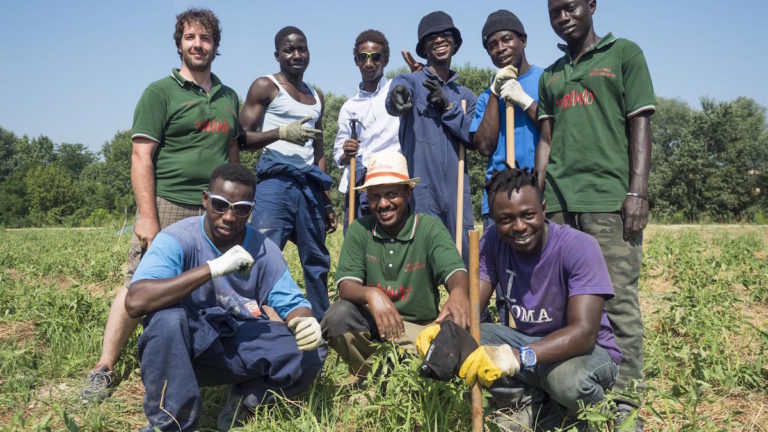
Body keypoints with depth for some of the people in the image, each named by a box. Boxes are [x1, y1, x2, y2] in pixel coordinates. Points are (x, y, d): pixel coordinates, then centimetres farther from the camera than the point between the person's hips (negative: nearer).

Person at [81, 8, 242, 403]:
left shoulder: (228, 97, 18)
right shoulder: (160, 92, 2)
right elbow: (142, 156, -5)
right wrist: (147, 216, -14)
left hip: (215, 212, 4)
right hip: (168, 207, -4)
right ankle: (103, 370, 8)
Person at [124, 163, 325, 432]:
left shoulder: (263, 250, -5)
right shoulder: (177, 240, -18)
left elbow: (291, 302, -3)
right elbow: (135, 302, -33)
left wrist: (306, 322, -30)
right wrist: (214, 267, -37)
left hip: (242, 342, 4)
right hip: (188, 345, -3)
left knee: (311, 352, -18)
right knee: (168, 317, -36)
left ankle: (245, 399, 8)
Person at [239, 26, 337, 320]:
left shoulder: (316, 96, 22)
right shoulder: (265, 87, 4)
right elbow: (242, 138, -6)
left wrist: (327, 202, 20)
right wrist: (281, 133, -22)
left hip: (309, 185, 6)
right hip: (275, 181, -6)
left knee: (317, 261, 9)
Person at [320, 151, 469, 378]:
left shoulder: (430, 228, -8)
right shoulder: (359, 230, -3)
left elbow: (454, 270, -24)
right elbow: (346, 285, -11)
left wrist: (459, 292, -49)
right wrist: (370, 294, -35)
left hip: (418, 330, -1)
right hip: (371, 325, 1)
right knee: (338, 315, -28)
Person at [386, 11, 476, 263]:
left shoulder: (465, 96, 17)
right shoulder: (411, 82, 5)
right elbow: (399, 89, -21)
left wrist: (448, 107, -7)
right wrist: (397, 97, -45)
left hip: (457, 188, 4)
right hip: (420, 190, -3)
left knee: (466, 255, 4)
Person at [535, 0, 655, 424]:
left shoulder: (625, 54, 10)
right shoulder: (549, 76, 23)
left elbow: (640, 126, 2)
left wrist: (637, 192, -8)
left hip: (609, 199, -4)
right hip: (558, 203, 5)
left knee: (618, 298, -6)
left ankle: (625, 398, 3)